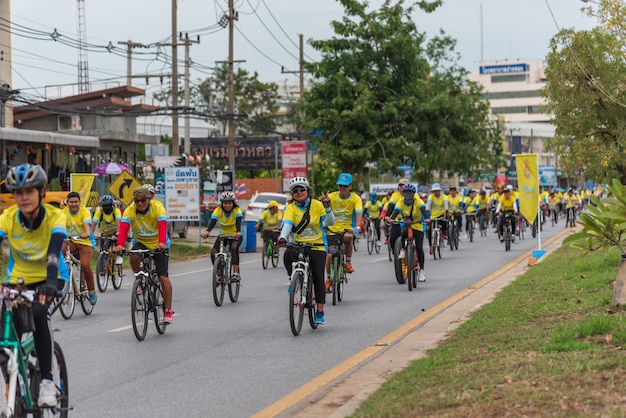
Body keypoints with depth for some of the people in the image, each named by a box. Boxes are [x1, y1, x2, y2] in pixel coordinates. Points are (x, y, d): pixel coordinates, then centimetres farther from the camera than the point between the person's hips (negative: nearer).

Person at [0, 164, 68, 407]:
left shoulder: (54, 216, -19)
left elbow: (54, 251, -33)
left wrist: (51, 282, -51)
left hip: (51, 280, -3)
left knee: (38, 314, -32)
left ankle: (47, 380, -21)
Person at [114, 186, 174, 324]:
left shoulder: (158, 208, -22)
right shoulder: (130, 210, -17)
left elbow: (162, 226, -37)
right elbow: (123, 228, -31)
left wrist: (162, 243, -57)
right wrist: (120, 244, -50)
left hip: (159, 245, -2)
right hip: (141, 242, 2)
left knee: (163, 276, -13)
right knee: (133, 257, -33)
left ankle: (168, 311, -5)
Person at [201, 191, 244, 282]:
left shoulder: (237, 210, -19)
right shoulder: (218, 210, -15)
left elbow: (239, 221, -36)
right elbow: (213, 221, -29)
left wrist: (238, 232, -57)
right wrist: (207, 231, -50)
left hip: (235, 236, -3)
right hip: (223, 235, 3)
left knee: (234, 247, -35)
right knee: (213, 252, -19)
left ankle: (236, 273, -30)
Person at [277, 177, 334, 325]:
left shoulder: (317, 205, 0)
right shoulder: (291, 207, 1)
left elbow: (330, 222, -6)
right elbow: (287, 223, -16)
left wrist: (327, 208, -22)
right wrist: (282, 237, -34)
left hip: (317, 246, -1)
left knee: (318, 277, -6)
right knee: (288, 254, -33)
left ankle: (320, 312, 4)